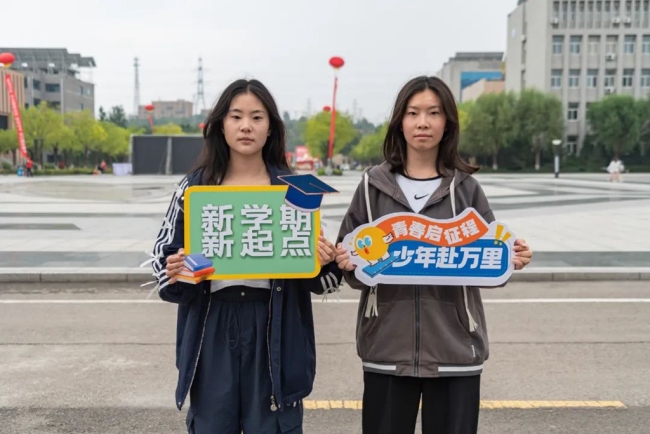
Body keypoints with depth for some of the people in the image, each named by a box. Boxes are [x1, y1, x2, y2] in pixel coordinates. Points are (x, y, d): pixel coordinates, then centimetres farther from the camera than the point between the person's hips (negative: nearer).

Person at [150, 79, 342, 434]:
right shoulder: (195, 186, 4)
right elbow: (163, 255, 7)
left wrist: (324, 262, -13)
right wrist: (174, 273, -14)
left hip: (273, 329, 0)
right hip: (212, 328, 1)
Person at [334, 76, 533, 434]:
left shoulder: (465, 188, 4)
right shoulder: (373, 186, 4)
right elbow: (348, 257, 6)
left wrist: (511, 260, -14)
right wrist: (348, 265, -15)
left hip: (454, 347, 0)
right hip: (387, 347, 0)